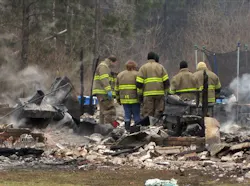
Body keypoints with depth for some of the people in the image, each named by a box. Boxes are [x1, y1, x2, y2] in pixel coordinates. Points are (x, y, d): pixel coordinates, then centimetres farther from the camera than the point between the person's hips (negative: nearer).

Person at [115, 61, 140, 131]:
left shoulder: (120, 75, 12)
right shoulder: (136, 74, -3)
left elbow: (117, 88, 14)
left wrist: (118, 98, 18)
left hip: (124, 99, 4)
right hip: (135, 99, -4)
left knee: (127, 114, 8)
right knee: (136, 115, 2)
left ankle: (127, 128, 3)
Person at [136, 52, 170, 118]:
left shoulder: (143, 68, 7)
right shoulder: (160, 67, 11)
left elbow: (139, 83, -1)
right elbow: (166, 81, 2)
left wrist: (140, 95, 6)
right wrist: (166, 92, 10)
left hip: (148, 94, -1)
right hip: (160, 93, 1)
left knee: (148, 115, -1)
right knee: (158, 114, 3)